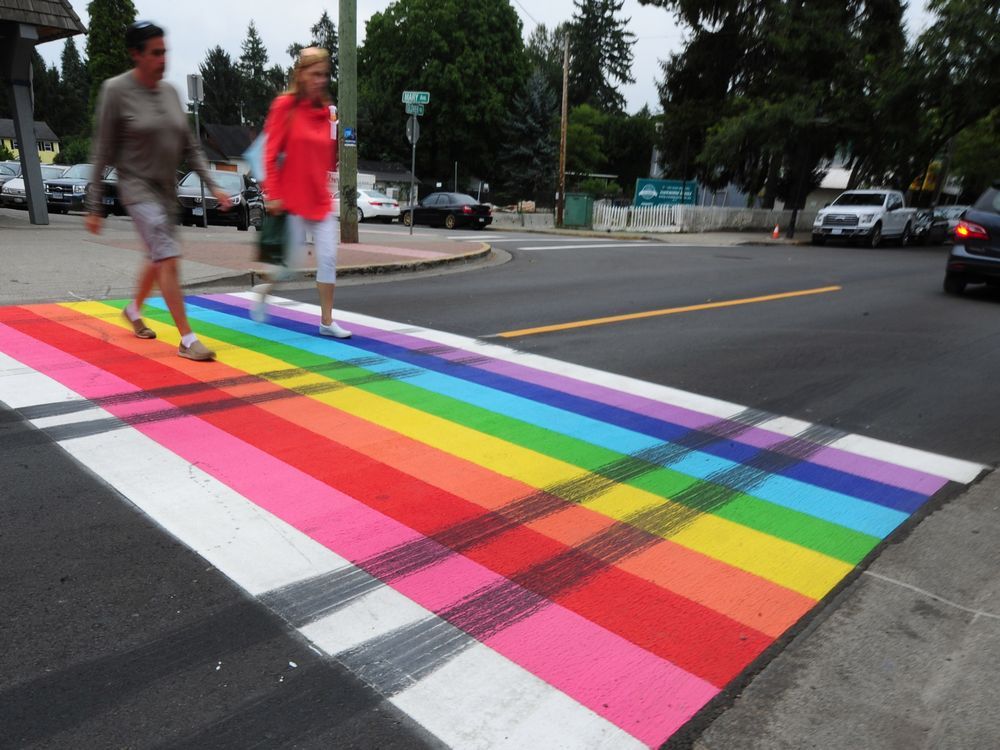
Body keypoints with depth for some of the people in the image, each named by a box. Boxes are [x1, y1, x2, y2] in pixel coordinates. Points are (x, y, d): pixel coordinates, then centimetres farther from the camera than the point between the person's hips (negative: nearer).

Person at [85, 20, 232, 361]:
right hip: (137, 188, -7)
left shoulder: (169, 91, 5)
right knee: (169, 258, -17)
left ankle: (134, 309, 44)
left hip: (167, 189, 7)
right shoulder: (116, 90, -11)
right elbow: (102, 154, -10)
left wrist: (213, 185, 0)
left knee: (158, 259, 17)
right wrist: (94, 207, -9)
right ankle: (187, 340, -13)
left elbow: (189, 145, 10)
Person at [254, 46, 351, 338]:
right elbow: (271, 153, -8)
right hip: (292, 199, -4)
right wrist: (273, 194, -13)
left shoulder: (328, 111, 8)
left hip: (321, 199, 5)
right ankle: (264, 289, 33)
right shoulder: (285, 105, -6)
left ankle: (327, 321, 8)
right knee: (294, 260, 2)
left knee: (328, 258, -1)